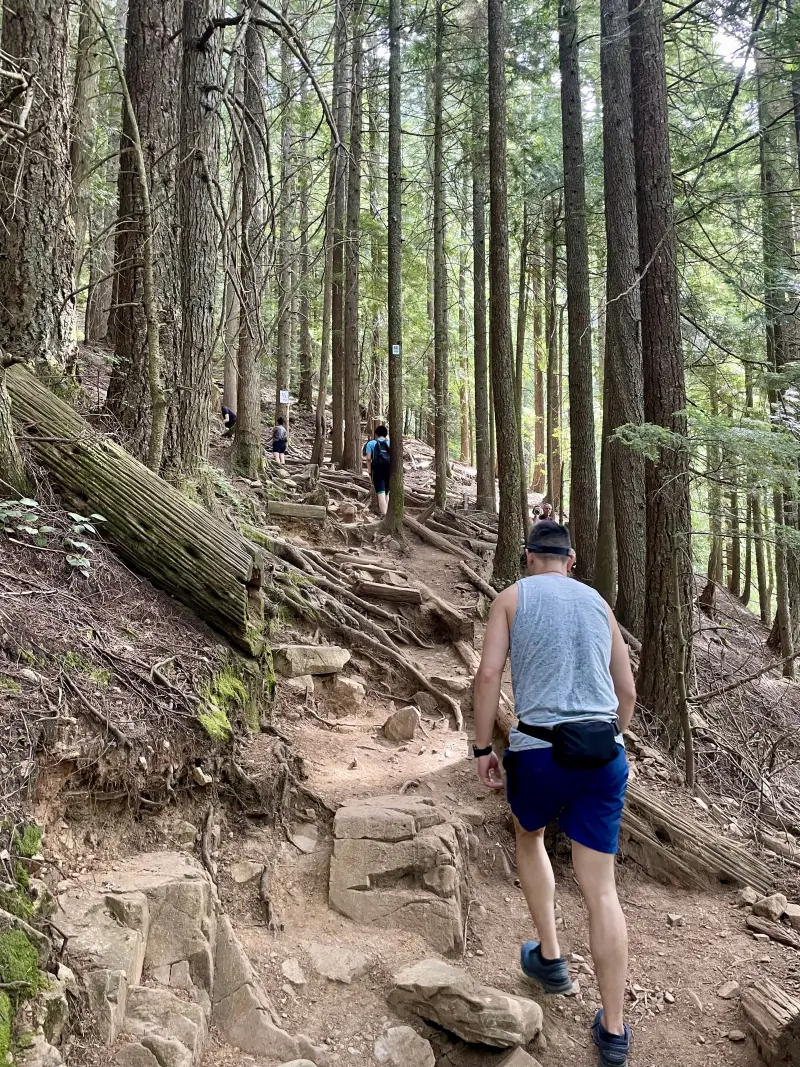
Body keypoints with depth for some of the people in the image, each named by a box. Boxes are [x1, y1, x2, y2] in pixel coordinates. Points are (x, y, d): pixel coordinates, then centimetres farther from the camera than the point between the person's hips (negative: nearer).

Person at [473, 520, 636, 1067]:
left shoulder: (513, 597, 4)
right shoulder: (599, 602, 15)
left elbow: (489, 674, -6)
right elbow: (627, 690, 17)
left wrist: (483, 747, 1)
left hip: (540, 750, -2)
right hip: (604, 752, 3)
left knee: (529, 837, 29)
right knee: (601, 888, 9)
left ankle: (550, 958, 31)